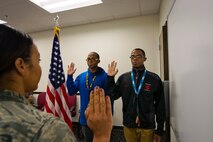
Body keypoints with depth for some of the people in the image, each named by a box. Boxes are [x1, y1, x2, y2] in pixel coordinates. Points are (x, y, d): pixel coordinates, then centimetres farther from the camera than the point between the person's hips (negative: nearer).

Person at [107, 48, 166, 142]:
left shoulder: (155, 79, -7)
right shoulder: (123, 78, -2)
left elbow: (160, 105, -3)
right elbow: (113, 96, -3)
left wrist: (160, 129, -1)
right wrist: (110, 78, -13)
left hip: (147, 127, -1)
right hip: (129, 126, 2)